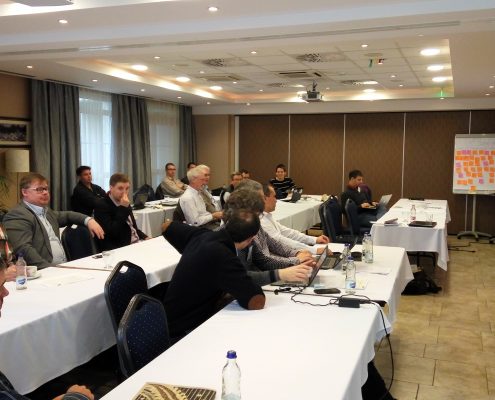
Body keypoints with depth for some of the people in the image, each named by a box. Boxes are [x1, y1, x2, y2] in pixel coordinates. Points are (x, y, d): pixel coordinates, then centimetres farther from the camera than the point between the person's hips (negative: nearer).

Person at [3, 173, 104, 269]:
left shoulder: (45, 210, 19)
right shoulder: (17, 215, -8)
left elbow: (66, 215, 34)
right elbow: (23, 249, -20)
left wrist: (88, 220, 15)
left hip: (64, 266, 9)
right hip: (44, 271, -9)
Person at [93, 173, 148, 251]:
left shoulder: (124, 204, 13)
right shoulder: (101, 206, -11)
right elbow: (112, 233, -21)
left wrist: (145, 237, 5)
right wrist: (123, 208, -20)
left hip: (137, 242, 8)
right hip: (119, 249, -8)